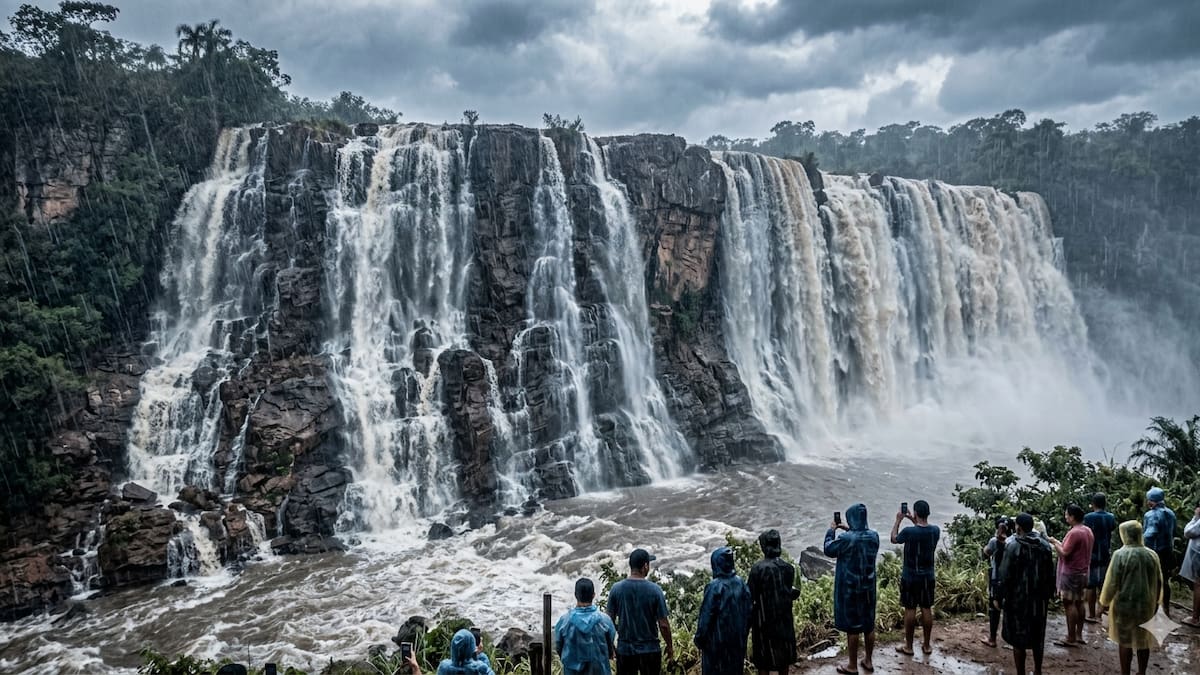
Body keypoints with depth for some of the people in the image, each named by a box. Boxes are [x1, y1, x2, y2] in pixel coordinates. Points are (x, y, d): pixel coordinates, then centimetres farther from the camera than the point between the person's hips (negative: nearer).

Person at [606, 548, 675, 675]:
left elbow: (610, 621, -1)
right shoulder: (654, 590, -13)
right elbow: (663, 625, -10)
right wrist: (670, 647, 4)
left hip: (624, 650, 2)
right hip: (650, 650, -2)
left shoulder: (616, 588, -7)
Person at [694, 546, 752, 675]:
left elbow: (706, 616, -15)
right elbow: (748, 612, 4)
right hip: (738, 639, 5)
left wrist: (699, 638, -4)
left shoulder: (714, 587, -17)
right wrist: (743, 634, 15)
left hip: (717, 639, -5)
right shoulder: (740, 583, -2)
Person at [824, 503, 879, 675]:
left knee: (852, 627, 5)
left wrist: (831, 530, 6)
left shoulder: (847, 539, -23)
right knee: (869, 625, 17)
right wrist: (849, 530, 17)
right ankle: (868, 661, 31)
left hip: (850, 589, -5)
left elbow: (828, 549, -6)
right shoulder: (874, 536, -6)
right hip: (868, 588, 6)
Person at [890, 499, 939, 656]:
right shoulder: (936, 530, -7)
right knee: (927, 609, 12)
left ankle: (908, 646, 13)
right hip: (928, 577, 4)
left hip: (910, 577, -4)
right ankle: (927, 645, 21)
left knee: (910, 610, 5)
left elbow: (894, 539, 0)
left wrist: (898, 520, 6)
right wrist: (914, 521, 16)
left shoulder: (908, 531, -20)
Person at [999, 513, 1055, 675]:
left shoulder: (1012, 545, -15)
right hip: (1039, 597, 5)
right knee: (1038, 635, 18)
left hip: (1018, 598, -5)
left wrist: (1002, 596, -5)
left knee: (1018, 637, 4)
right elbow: (1050, 573, 7)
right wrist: (1049, 595, 16)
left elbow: (1005, 575, -15)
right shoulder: (1044, 544, 1)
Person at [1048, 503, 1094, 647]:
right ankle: (1079, 635, 22)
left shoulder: (1074, 533, -22)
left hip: (1071, 573, -9)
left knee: (1069, 604, -3)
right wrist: (1060, 544, 12)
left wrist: (1055, 542, -7)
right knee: (1079, 603, 15)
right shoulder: (1088, 531, 8)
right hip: (1083, 572, 9)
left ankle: (1071, 639, 0)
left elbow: (1064, 553, -22)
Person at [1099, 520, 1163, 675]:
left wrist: (1104, 602, 2)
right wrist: (1155, 602, 22)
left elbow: (1111, 582, -12)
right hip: (1146, 605, 4)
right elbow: (1159, 582, 7)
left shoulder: (1120, 554, -16)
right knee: (1143, 640, 16)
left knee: (1125, 641, 9)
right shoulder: (1152, 555, -3)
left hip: (1125, 604, -4)